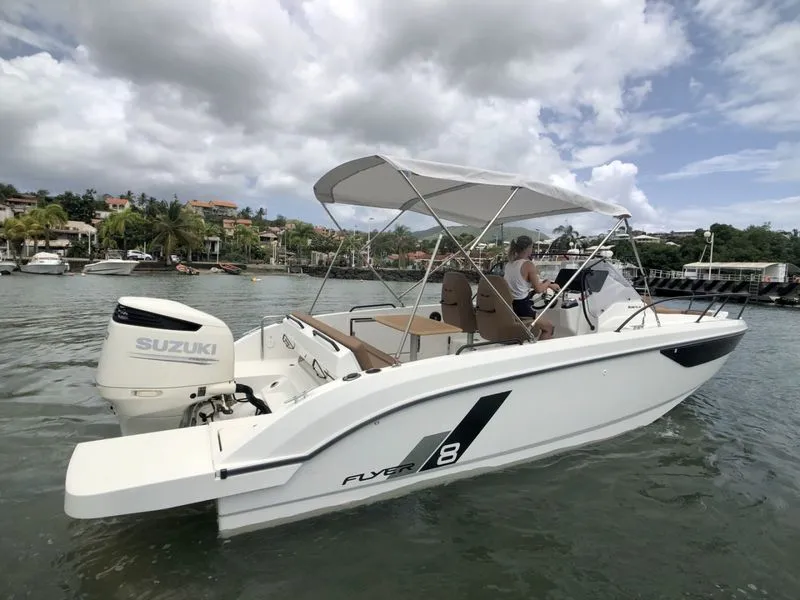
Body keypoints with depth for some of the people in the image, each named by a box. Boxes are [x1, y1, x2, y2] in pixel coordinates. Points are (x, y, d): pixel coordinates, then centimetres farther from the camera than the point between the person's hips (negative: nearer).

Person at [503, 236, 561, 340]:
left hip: (508, 307, 8)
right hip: (522, 309, -8)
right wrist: (548, 283, 10)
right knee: (549, 328, 17)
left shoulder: (509, 264, 8)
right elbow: (538, 289, -11)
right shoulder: (528, 264, -13)